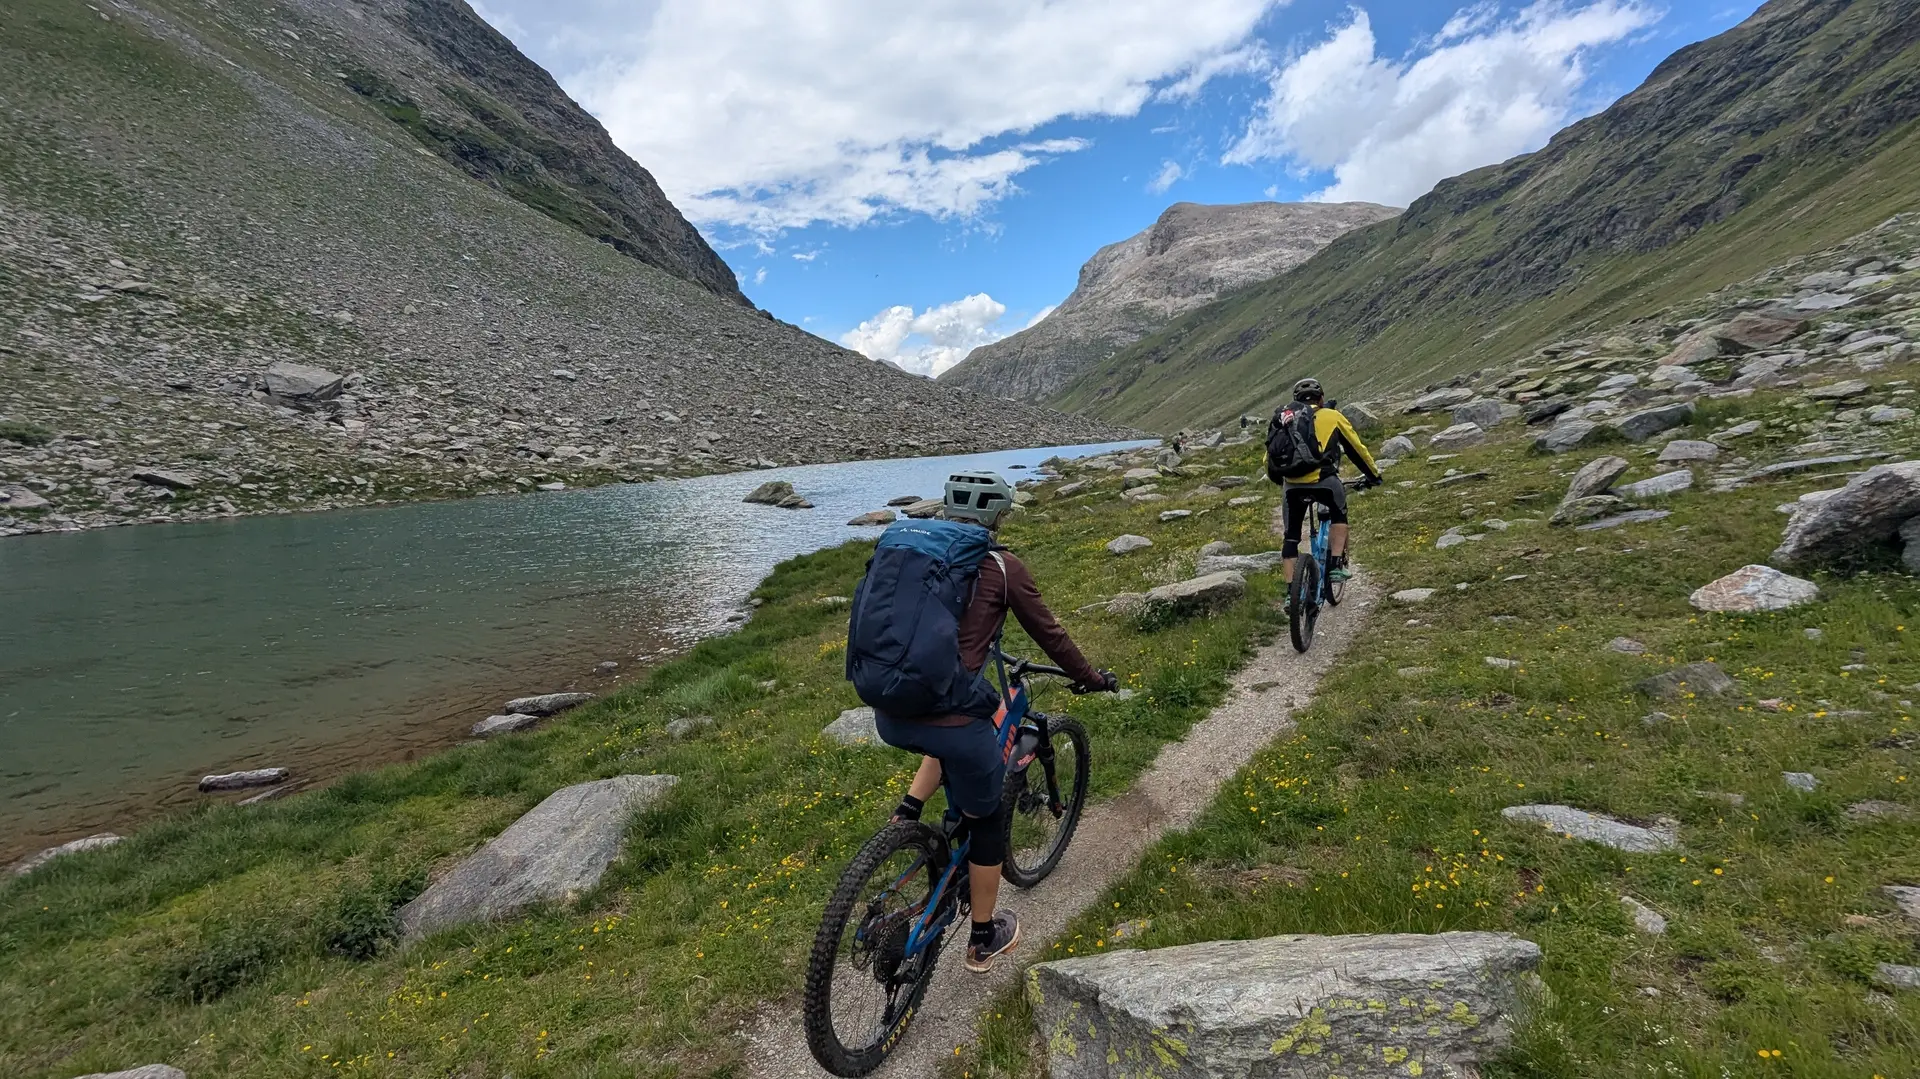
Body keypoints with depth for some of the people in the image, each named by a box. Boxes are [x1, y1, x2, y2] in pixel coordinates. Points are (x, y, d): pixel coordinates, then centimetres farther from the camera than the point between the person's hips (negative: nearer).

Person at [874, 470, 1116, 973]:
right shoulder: (1002, 567, -2)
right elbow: (1049, 634, 7)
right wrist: (1091, 678, 24)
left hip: (889, 717, 5)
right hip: (952, 719, -5)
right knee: (986, 820, 22)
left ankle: (908, 810, 22)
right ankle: (984, 940, 38)